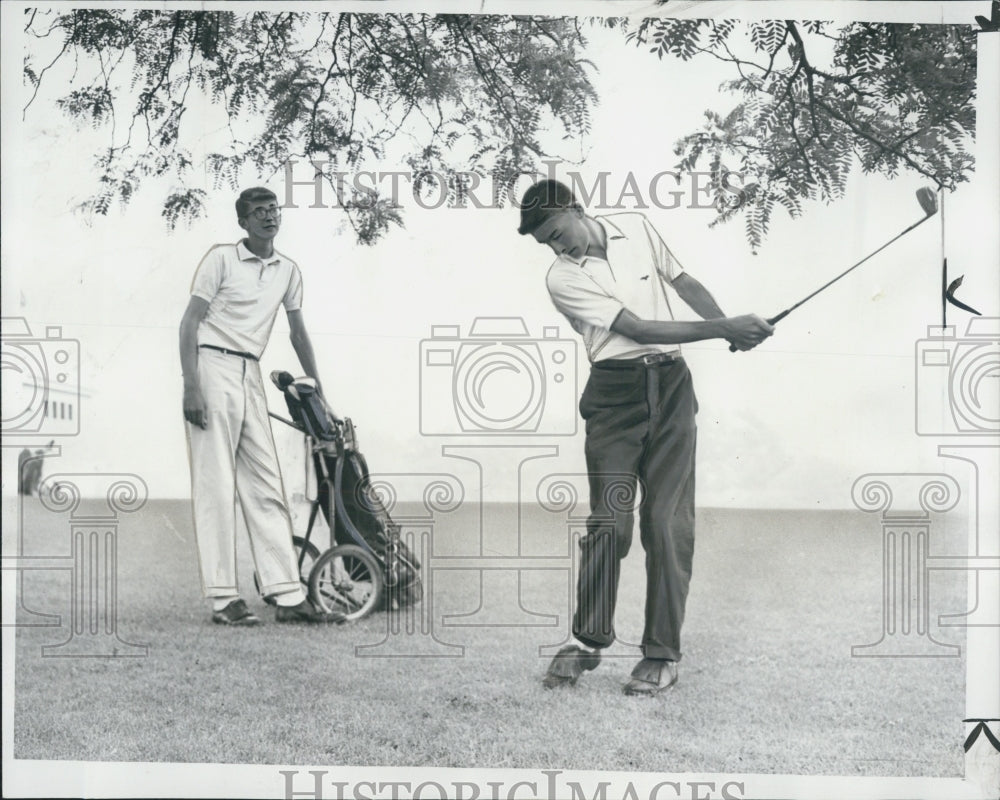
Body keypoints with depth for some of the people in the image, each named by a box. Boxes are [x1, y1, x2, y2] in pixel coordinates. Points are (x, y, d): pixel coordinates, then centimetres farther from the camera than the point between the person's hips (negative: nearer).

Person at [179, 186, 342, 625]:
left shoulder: (288, 271, 13)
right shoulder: (222, 258, -3)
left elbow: (298, 332, 23)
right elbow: (190, 322, -7)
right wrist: (191, 387, -16)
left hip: (251, 376, 6)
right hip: (214, 364, -6)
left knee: (266, 486, 3)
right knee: (216, 485, -7)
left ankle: (288, 596, 3)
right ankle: (223, 599, -5)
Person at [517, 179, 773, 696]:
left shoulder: (636, 227, 7)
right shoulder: (562, 278, -7)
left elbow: (683, 282, 20)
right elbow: (638, 328, -15)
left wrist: (730, 325, 5)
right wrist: (722, 330, -19)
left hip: (669, 386, 2)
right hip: (614, 394, -2)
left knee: (668, 522, -3)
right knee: (608, 521, -5)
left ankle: (662, 653, 4)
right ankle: (588, 641, 11)